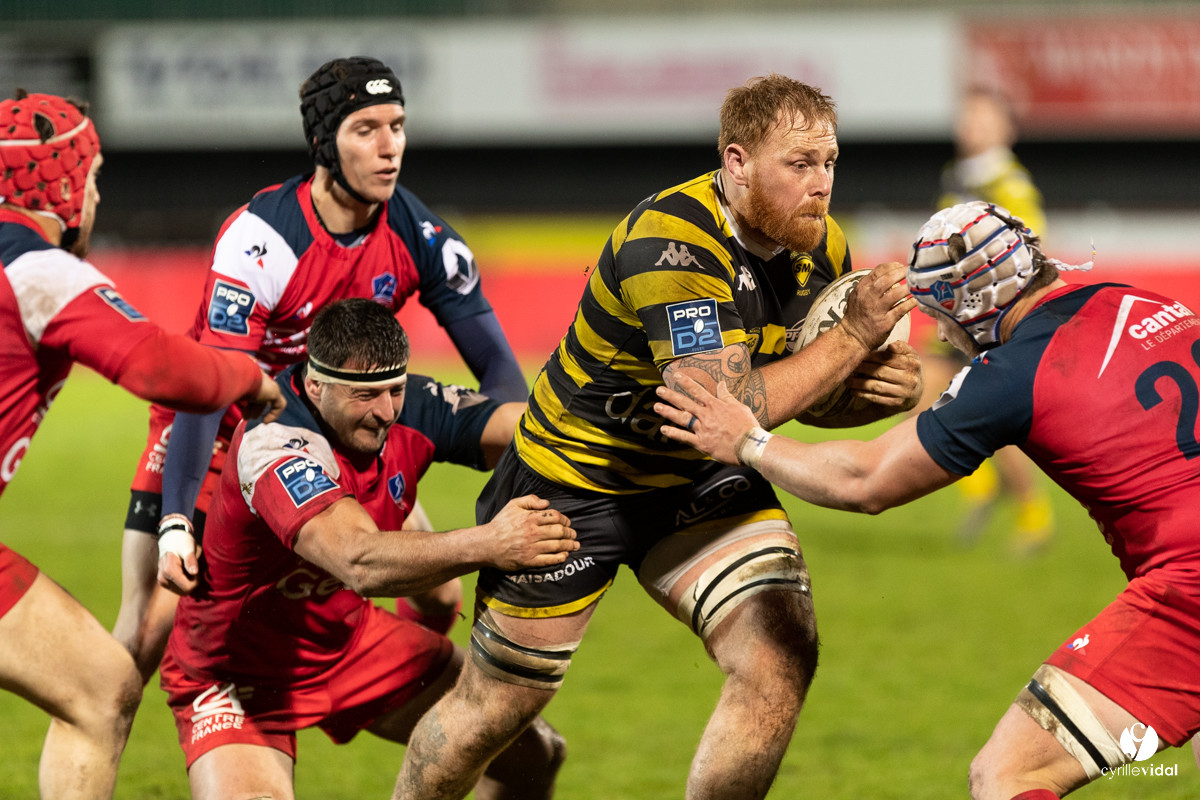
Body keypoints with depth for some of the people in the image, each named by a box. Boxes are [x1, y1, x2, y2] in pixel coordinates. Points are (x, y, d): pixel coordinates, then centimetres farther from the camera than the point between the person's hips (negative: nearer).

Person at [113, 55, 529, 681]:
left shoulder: (419, 238, -16)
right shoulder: (258, 241, -30)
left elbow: (496, 364, -11)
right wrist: (176, 523, -43)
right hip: (221, 425, -5)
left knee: (439, 600, -2)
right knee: (154, 622, -16)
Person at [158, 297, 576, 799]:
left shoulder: (406, 408, -15)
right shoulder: (273, 444, -36)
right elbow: (362, 564, -50)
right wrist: (485, 545, -62)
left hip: (349, 639, 7)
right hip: (237, 676, -7)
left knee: (532, 753, 2)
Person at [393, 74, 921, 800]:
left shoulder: (820, 245, -9)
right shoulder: (671, 244, -32)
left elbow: (802, 391, 6)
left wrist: (886, 383, -16)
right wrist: (853, 337, -36)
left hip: (702, 483, 6)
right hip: (578, 477, -6)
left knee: (782, 659, -16)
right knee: (496, 707, 7)